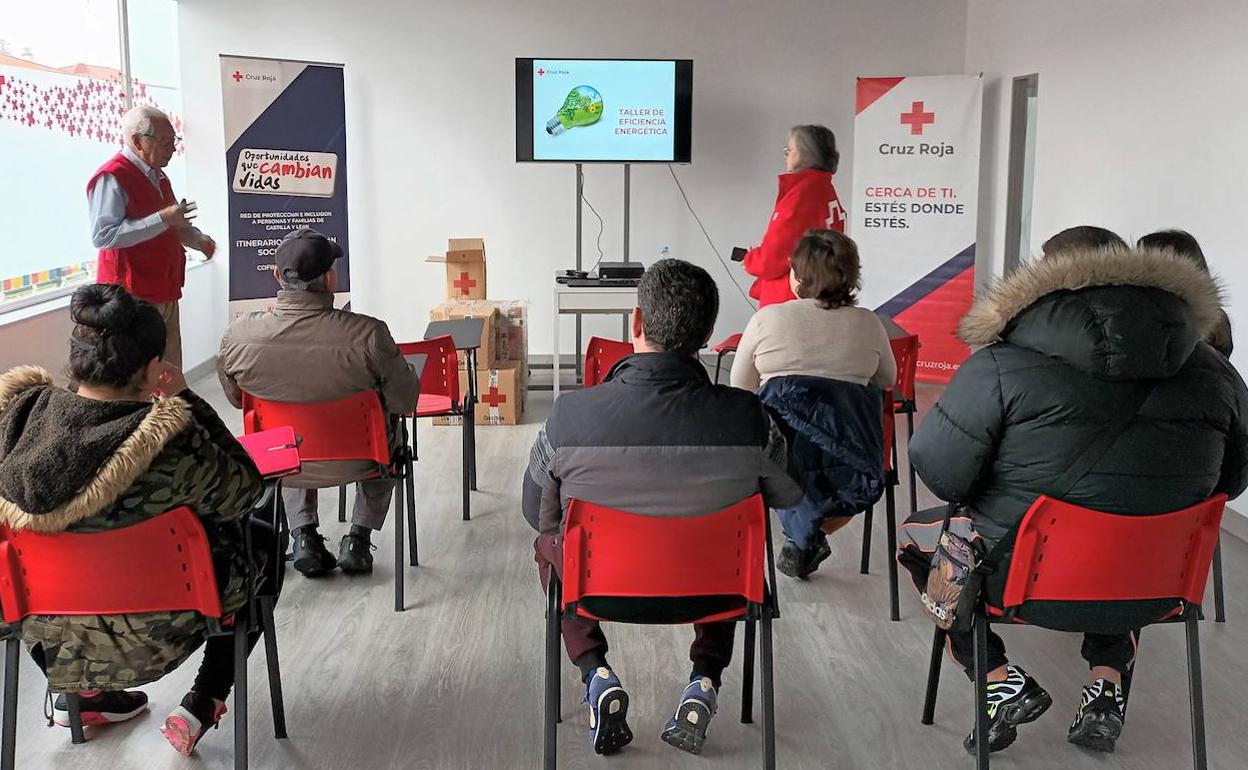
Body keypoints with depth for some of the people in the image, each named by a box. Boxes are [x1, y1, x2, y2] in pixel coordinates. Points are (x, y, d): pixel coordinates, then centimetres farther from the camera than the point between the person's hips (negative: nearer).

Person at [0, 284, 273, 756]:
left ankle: (76, 693, 32)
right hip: (147, 645, -5)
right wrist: (186, 400, -11)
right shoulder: (172, 442, -31)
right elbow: (245, 490, -13)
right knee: (261, 544, 20)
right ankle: (202, 706, 17)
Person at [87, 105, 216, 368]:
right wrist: (162, 218, -26)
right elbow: (103, 236, -26)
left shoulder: (157, 176, 15)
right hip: (133, 297, -9)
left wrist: (199, 240, 9)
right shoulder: (111, 178, -14)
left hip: (165, 292, 9)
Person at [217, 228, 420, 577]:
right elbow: (406, 401, -15)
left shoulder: (237, 335, -20)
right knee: (389, 427, 33)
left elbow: (235, 398, 0)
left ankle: (304, 536, 25)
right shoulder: (368, 334, -29)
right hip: (354, 463, -2)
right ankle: (358, 539, 25)